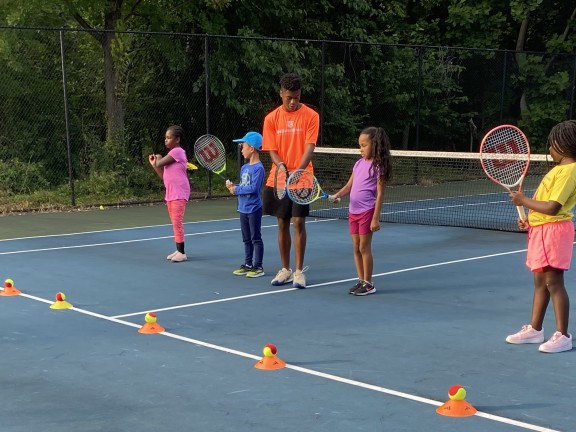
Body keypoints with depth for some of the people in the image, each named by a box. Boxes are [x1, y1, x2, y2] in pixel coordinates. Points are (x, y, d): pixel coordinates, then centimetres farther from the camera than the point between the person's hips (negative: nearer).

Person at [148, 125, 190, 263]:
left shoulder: (177, 151, -11)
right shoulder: (171, 154, 18)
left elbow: (159, 163, -16)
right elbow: (164, 176, 17)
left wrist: (158, 159, 6)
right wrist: (153, 164, 10)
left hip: (179, 194, -10)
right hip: (170, 194, 10)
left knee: (177, 222, -10)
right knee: (175, 223, 12)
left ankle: (181, 253, -7)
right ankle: (178, 250, 18)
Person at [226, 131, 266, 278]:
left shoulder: (258, 168, -16)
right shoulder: (244, 168, 11)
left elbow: (253, 188, -23)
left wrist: (236, 190, -14)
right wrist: (233, 186, -3)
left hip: (254, 209, -8)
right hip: (243, 209, 8)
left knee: (256, 238, 0)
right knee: (246, 239, 14)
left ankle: (258, 267, 6)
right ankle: (248, 264, 23)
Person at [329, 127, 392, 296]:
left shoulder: (378, 166, -9)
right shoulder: (359, 163, 11)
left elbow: (380, 194, -12)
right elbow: (349, 185, 15)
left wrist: (376, 218, -16)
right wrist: (337, 195, -4)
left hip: (367, 211, -7)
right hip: (353, 211, 7)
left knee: (364, 247, -2)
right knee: (356, 248, 10)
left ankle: (368, 283, 8)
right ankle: (361, 281, 19)